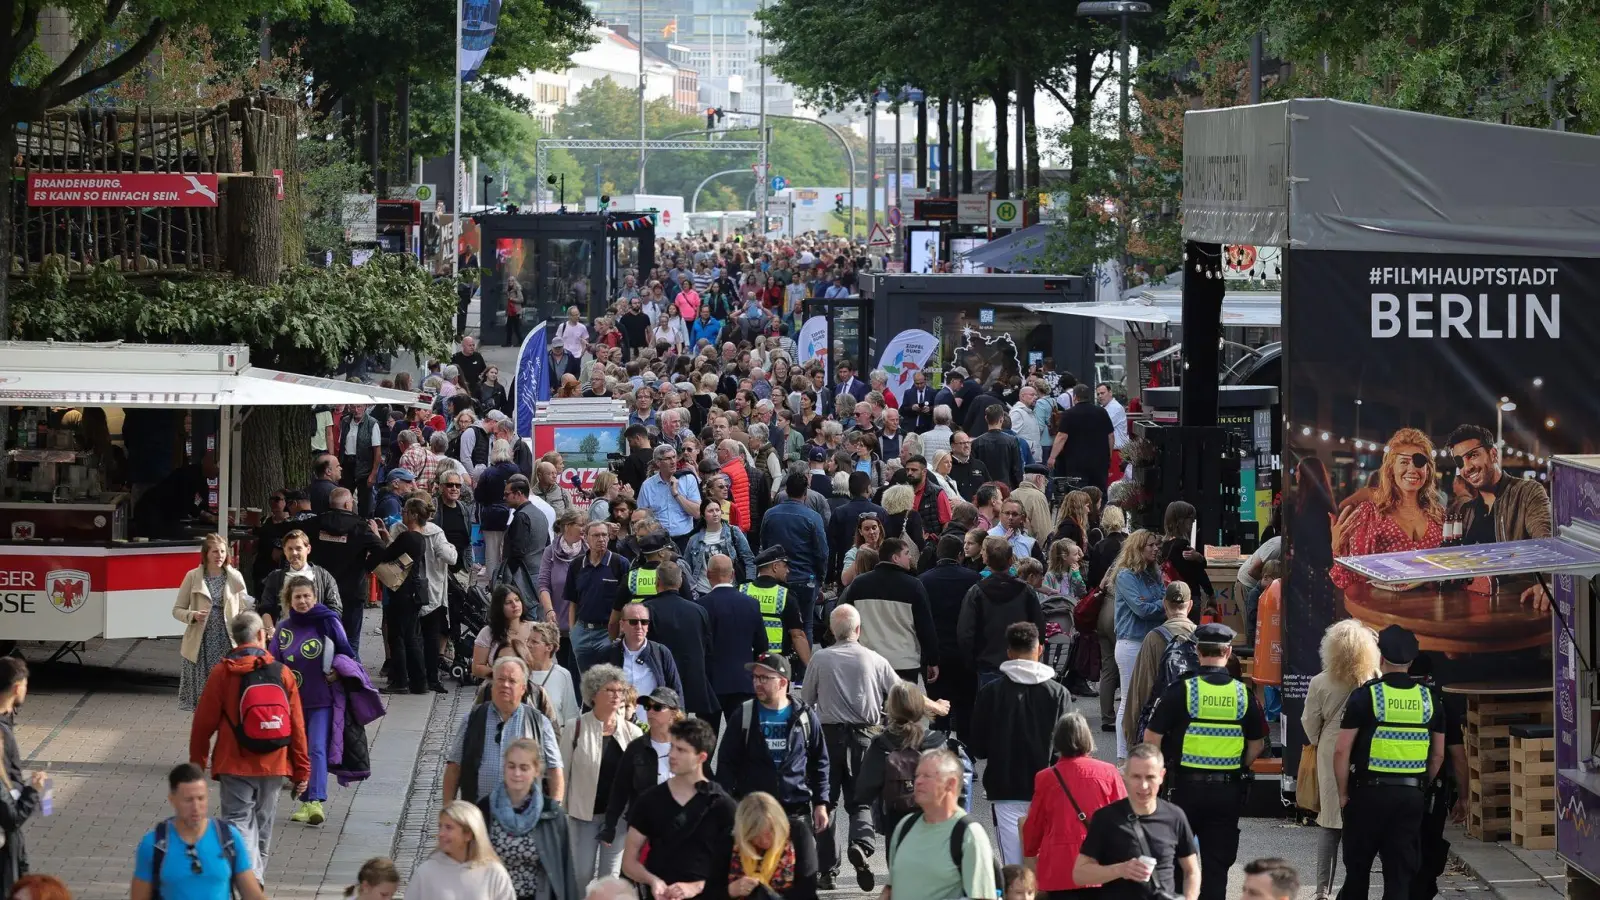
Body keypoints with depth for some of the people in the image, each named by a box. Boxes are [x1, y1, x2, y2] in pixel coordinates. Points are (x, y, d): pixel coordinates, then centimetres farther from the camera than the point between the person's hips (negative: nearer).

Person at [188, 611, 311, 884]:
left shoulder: (222, 673, -6)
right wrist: (302, 769, 9)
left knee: (239, 822, -4)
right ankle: (257, 876, 28)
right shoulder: (282, 673, 0)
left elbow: (204, 721, -2)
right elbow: (297, 726, 1)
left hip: (236, 766, -3)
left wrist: (198, 760, 12)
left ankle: (251, 875, -25)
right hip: (274, 768, 3)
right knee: (262, 826, 17)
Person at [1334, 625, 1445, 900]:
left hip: (1370, 793, -3)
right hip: (1411, 796, 3)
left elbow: (1342, 751, -9)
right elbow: (1438, 755, 10)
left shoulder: (1365, 696, -8)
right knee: (1401, 871, 5)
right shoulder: (1429, 699, 5)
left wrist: (1343, 793, 1)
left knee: (1358, 865, 12)